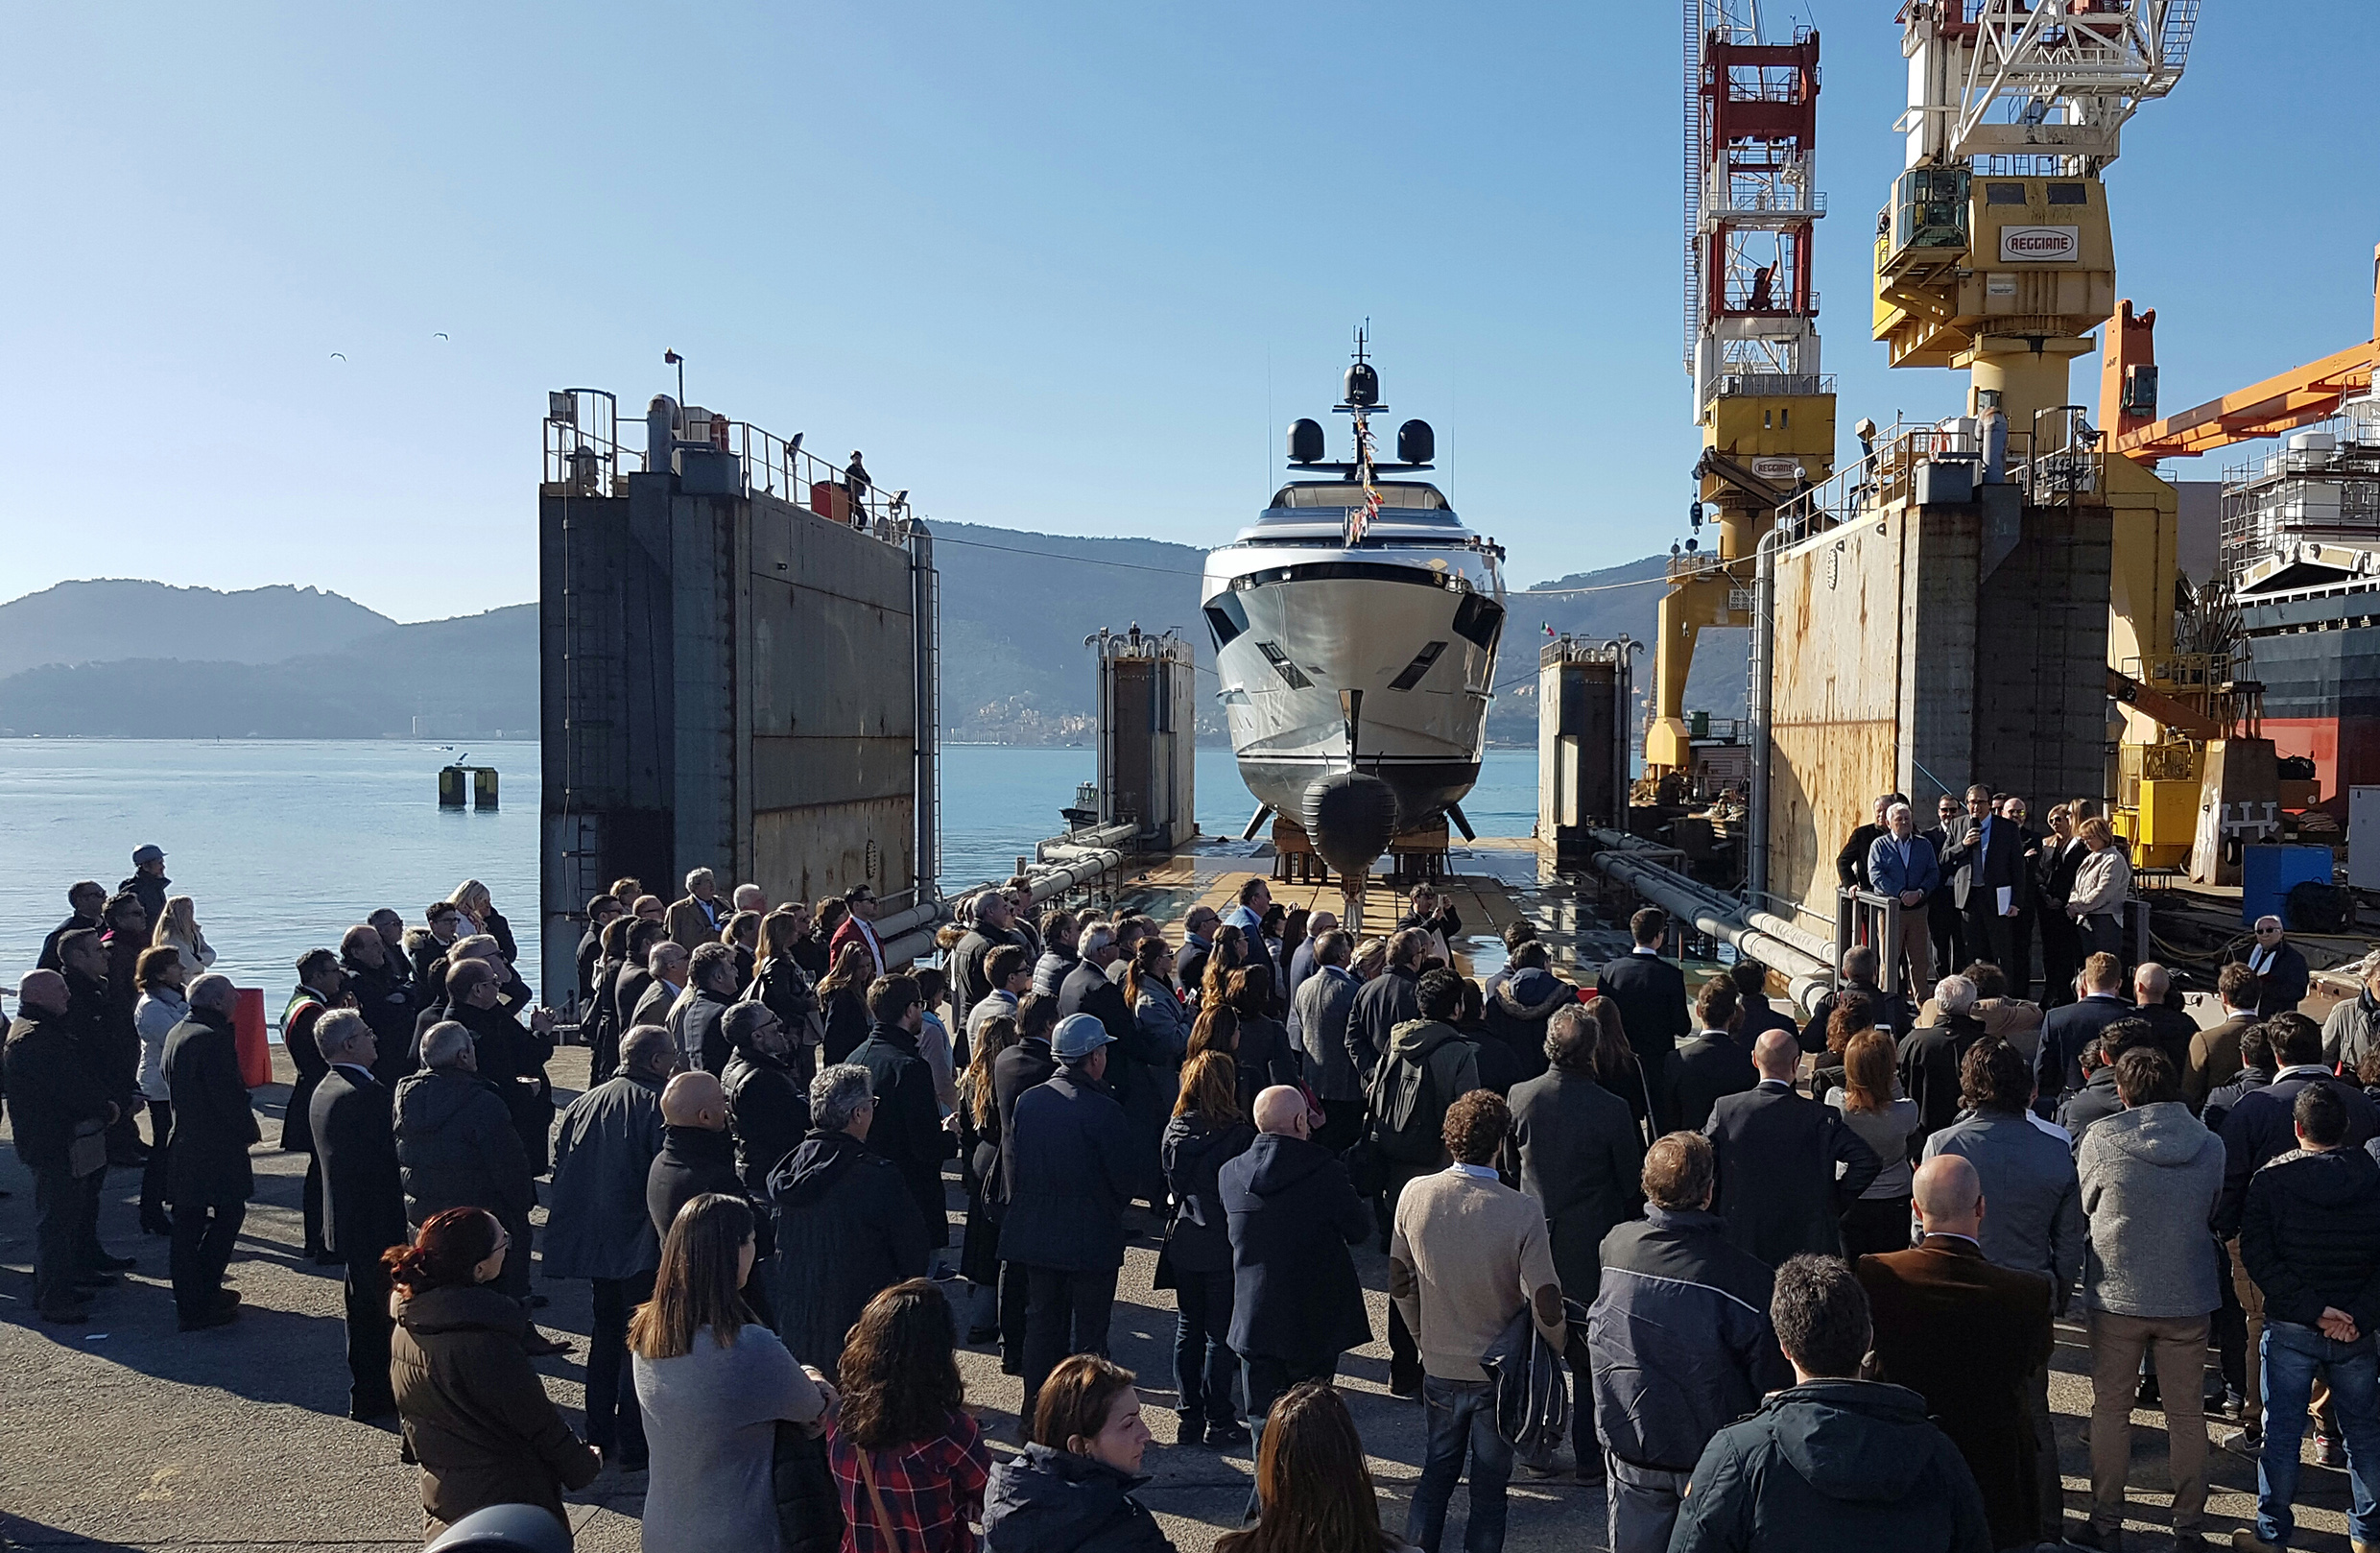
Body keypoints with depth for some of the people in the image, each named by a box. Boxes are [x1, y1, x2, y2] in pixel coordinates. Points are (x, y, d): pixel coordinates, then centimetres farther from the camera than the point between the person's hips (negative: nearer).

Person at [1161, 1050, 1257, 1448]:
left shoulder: (1174, 1131, -3)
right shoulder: (1238, 1136, -17)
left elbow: (1170, 1183, 7)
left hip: (1182, 1246, 5)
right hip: (1223, 1248, -5)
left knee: (1188, 1329, 15)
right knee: (1220, 1333, 5)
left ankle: (1189, 1419, 20)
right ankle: (1218, 1423, 12)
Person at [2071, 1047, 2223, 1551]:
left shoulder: (2099, 1141, -13)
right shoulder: (2210, 1146, -4)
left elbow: (2081, 1211, 0)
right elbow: (2214, 1217, 8)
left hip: (2116, 1296, -2)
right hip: (2189, 1298, 2)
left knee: (2110, 1410, 11)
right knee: (2186, 1412, 15)